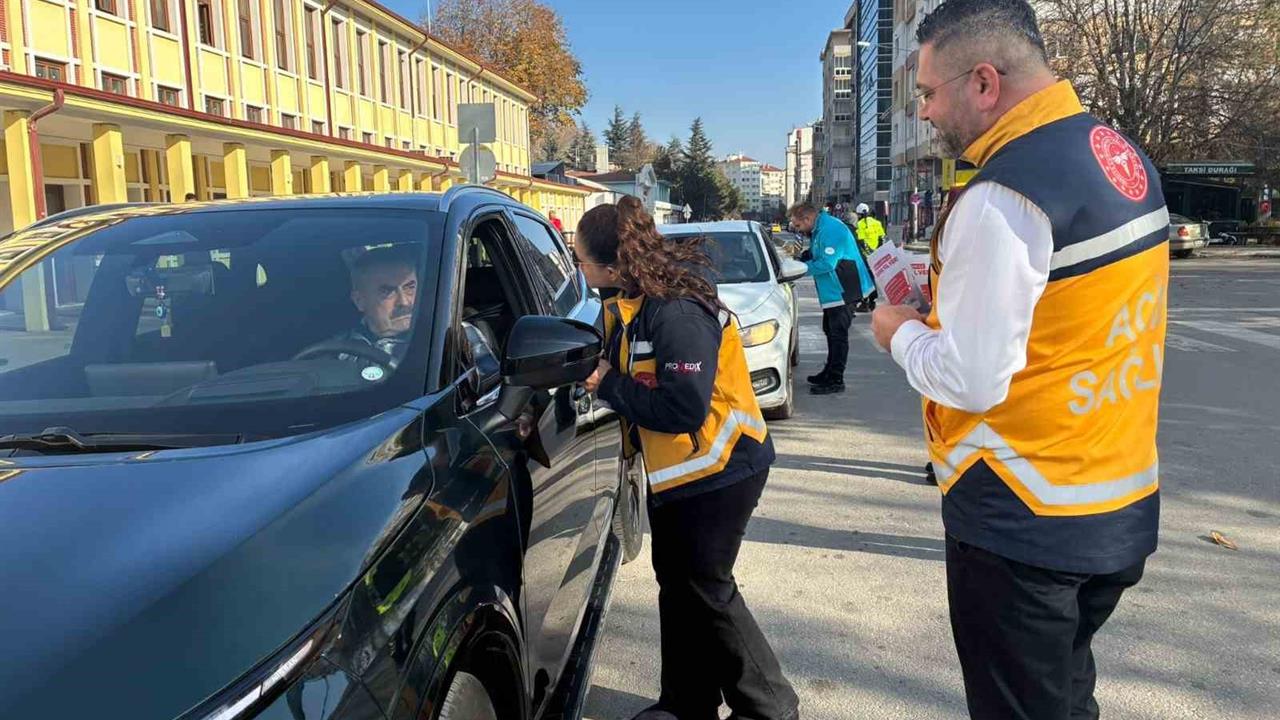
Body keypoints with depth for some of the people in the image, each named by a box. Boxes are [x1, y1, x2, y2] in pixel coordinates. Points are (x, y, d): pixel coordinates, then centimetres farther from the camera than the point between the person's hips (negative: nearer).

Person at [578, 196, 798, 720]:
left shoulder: (678, 313, -29)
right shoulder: (632, 301, 1)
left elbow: (684, 408, -32)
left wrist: (608, 385, -22)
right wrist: (597, 372, -8)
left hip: (718, 470, -10)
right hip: (672, 469, 10)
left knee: (706, 589, 1)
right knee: (677, 584, 18)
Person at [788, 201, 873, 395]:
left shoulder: (830, 230, -21)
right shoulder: (818, 230, 12)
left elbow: (826, 263, -26)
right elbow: (814, 255, 22)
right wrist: (799, 254, 3)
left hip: (842, 291, -11)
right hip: (833, 291, 11)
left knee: (838, 335, -7)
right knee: (831, 332, 19)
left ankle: (836, 380, -3)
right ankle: (830, 372, 32)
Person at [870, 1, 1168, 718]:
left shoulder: (1002, 197, -24)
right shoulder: (1123, 156, 5)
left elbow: (971, 381, -23)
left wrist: (901, 332, -5)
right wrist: (958, 302, 11)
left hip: (1024, 523, -8)